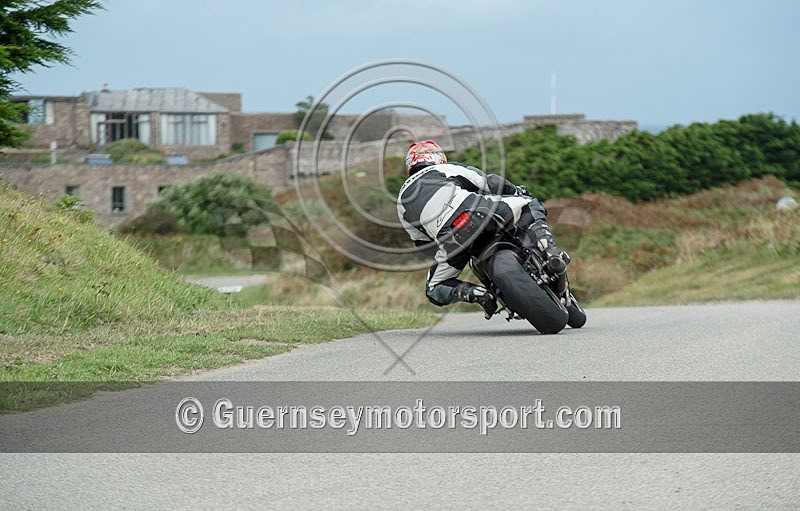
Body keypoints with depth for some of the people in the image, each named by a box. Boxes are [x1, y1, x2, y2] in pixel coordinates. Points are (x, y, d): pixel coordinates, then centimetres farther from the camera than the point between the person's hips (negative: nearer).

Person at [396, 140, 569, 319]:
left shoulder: (403, 200, 30)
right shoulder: (447, 168, 26)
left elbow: (423, 243, 30)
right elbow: (492, 183, 17)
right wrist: (517, 190, 34)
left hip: (446, 235, 1)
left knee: (434, 290, 22)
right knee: (530, 206, 20)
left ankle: (476, 292, -7)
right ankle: (550, 249, -6)